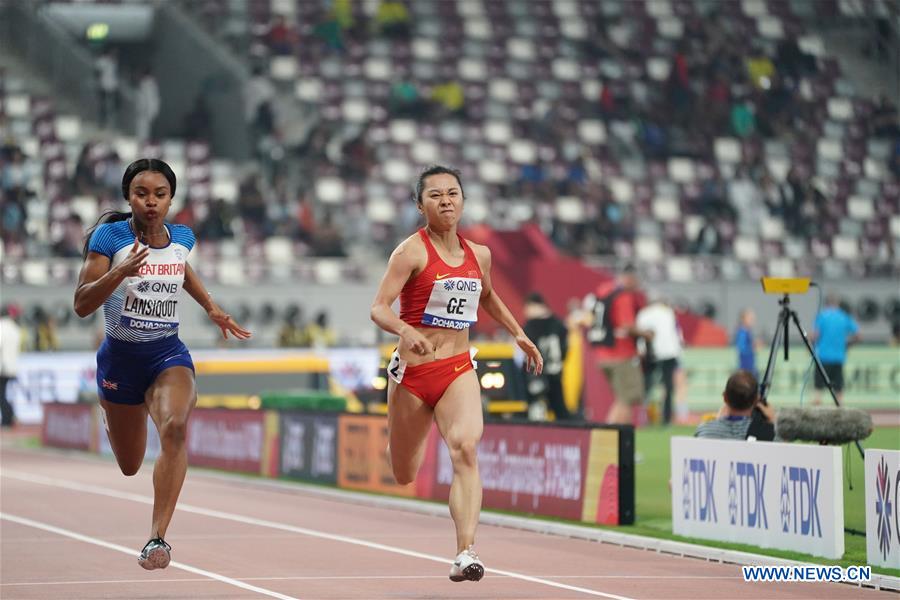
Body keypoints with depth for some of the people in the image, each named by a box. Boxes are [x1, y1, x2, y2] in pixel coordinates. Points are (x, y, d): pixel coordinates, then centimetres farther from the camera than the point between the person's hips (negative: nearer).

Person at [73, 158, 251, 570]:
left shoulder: (182, 238, 0)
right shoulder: (110, 237, -13)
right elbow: (81, 305, -18)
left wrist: (211, 308, 18)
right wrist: (119, 272, -33)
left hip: (168, 354, 1)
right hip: (120, 356, -1)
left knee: (175, 427, -32)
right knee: (130, 467, 15)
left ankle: (158, 537, -34)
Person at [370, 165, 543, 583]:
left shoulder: (478, 255, 8)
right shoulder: (412, 251, -9)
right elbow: (378, 309, -18)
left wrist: (518, 334, 24)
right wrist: (405, 330, -37)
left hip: (458, 370, 3)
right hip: (412, 373, -3)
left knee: (465, 448, -25)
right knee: (403, 478, 9)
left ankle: (465, 553, -34)